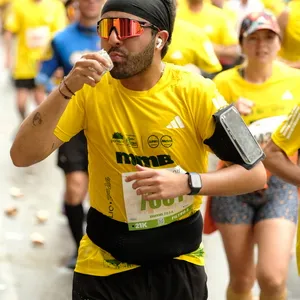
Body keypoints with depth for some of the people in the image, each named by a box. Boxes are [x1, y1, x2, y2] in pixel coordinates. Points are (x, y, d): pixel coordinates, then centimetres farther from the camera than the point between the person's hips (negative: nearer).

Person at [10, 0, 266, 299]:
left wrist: (187, 182, -27)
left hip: (180, 262, 1)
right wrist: (67, 89, -29)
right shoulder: (91, 89, -11)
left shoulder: (194, 92, -14)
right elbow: (22, 156, -18)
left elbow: (255, 173, -12)